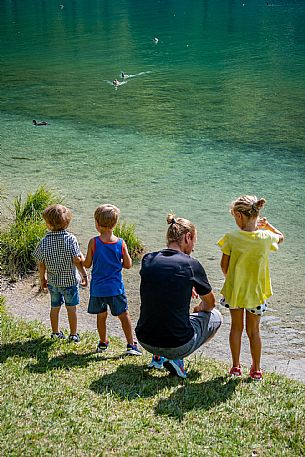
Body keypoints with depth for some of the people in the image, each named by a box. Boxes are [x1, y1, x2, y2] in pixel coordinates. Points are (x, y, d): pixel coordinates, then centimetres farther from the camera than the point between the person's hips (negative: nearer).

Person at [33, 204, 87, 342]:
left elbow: (41, 264, -4)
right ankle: (73, 334, 20)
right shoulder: (70, 239, -17)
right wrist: (84, 275, -6)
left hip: (52, 281, 2)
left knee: (54, 307, 19)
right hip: (70, 280, -2)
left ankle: (55, 332, 32)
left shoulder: (44, 242, -11)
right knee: (71, 308, 11)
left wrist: (42, 279, 10)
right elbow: (77, 261, -17)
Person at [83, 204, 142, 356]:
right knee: (124, 315, 11)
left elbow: (87, 264, -5)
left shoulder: (94, 242, -12)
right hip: (116, 288, 0)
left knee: (101, 316, 16)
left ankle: (103, 343, 30)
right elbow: (128, 265, -3)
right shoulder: (121, 243, -8)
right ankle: (131, 345, 10)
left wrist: (82, 260, 16)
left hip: (97, 288, 0)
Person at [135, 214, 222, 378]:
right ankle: (176, 358, 5)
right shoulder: (191, 264, -10)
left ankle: (158, 357, 21)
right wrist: (198, 309, 31)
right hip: (178, 345, -5)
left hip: (145, 341, 5)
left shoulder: (147, 260, 0)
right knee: (215, 316, 22)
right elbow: (210, 303, 9)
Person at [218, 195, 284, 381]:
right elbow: (281, 237, 10)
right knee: (253, 330, 16)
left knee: (236, 327, 18)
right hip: (256, 291, 1)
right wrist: (268, 226, 12)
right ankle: (256, 370, 26)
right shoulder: (266, 237, -14)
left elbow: (224, 266, -7)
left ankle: (236, 367, 25)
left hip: (234, 290, -1)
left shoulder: (232, 238, -17)